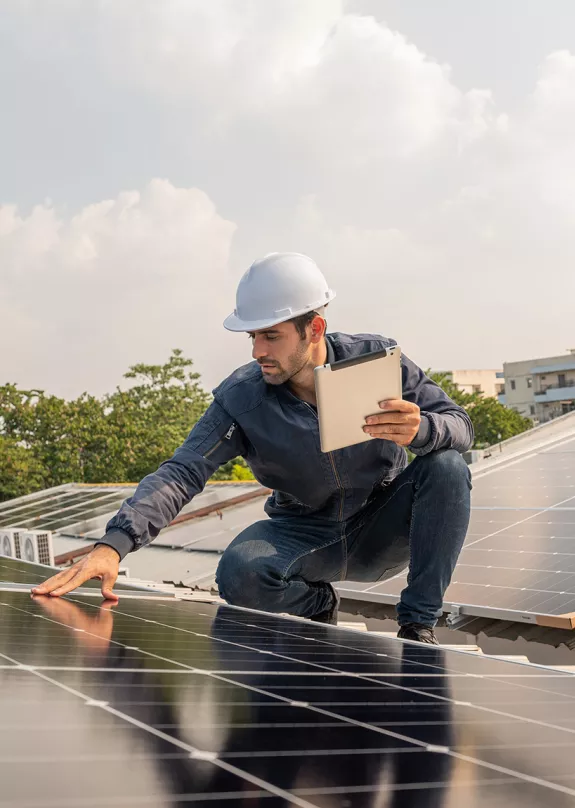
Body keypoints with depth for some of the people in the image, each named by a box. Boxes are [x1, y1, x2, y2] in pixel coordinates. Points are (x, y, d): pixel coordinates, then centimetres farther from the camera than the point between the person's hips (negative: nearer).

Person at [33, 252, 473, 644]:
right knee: (240, 574, -33)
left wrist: (420, 429, -43)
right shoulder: (241, 397, -17)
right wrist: (114, 543, -42)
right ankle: (318, 604, 5)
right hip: (305, 531, 0)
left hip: (383, 531, 1)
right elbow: (181, 472, -25)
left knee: (447, 467, -28)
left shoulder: (377, 358, -16)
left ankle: (418, 623, -12)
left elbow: (459, 424, -16)